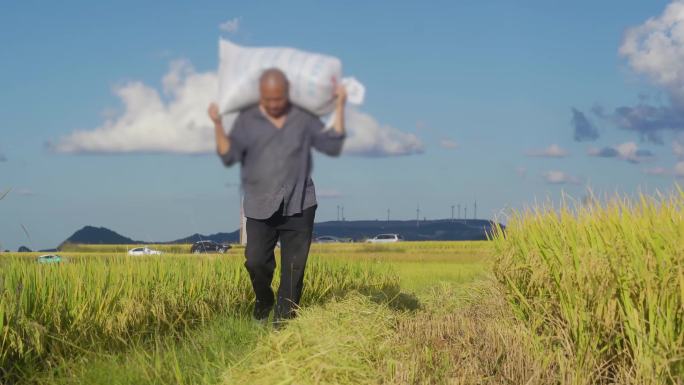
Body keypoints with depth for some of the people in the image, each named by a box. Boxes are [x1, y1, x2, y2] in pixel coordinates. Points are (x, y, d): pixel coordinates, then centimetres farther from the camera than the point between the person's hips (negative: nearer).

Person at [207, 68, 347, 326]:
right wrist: (217, 125, -17)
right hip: (260, 208, -1)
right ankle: (264, 301, 18)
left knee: (294, 268, -1)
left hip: (299, 207, 1)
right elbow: (229, 157, -5)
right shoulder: (246, 120, 3)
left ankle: (283, 320, 9)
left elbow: (333, 146, 5)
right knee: (256, 261, -13)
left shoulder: (304, 119, 8)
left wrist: (339, 107, 2)